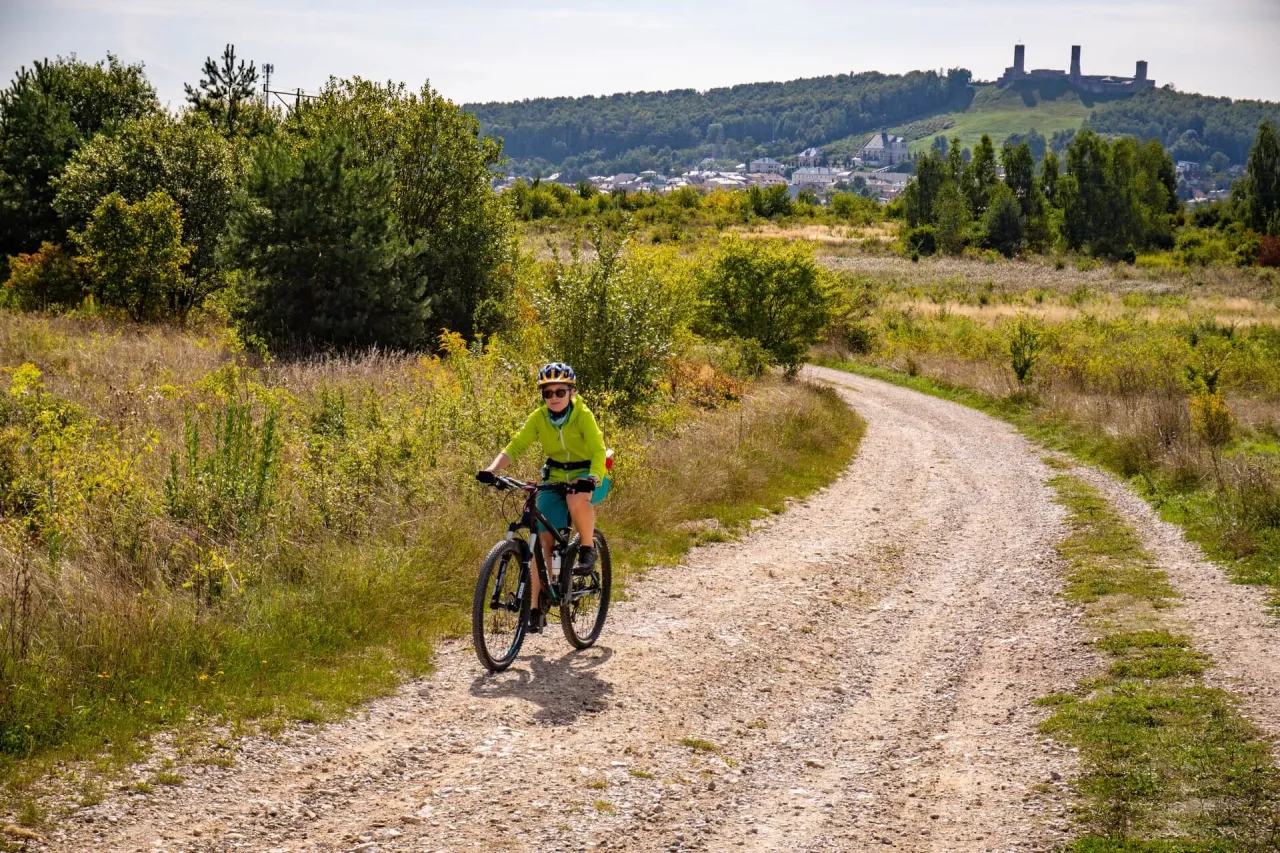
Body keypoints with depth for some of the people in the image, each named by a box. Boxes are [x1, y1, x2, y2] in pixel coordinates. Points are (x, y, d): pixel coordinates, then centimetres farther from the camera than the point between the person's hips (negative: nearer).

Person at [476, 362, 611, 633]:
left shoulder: (583, 415, -16)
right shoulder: (539, 418, -7)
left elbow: (598, 451, -25)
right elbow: (514, 447, -13)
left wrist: (591, 479, -44)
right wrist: (491, 470, -31)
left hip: (588, 477, -3)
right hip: (555, 479, 4)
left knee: (577, 498, -40)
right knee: (543, 539, -10)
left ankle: (588, 547, -13)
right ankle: (536, 605, -4)